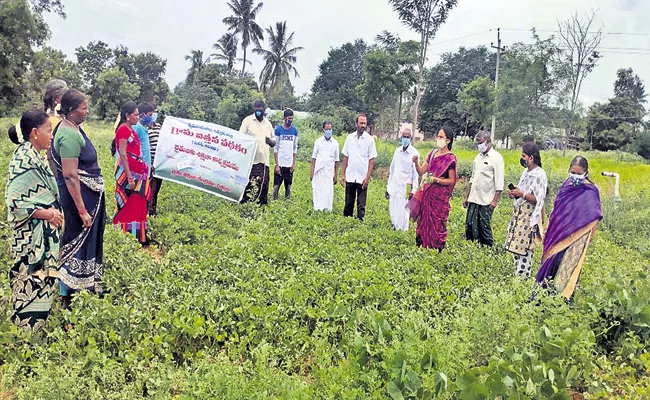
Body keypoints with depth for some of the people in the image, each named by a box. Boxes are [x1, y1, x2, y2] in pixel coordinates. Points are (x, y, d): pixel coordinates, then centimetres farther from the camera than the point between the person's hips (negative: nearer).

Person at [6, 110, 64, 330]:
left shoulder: (33, 156, 10)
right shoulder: (24, 160, -18)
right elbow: (14, 201, -23)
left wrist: (54, 213, 10)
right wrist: (46, 214, -18)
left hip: (44, 236, 9)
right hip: (32, 236, -9)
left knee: (42, 282, 17)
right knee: (31, 284, 0)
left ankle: (38, 325, 30)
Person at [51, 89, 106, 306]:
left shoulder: (73, 128, 7)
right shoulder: (70, 135, -23)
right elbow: (70, 176, -25)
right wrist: (82, 210, -24)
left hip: (89, 194, 10)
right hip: (79, 196, -10)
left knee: (88, 238, 20)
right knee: (77, 240, 1)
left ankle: (87, 281, 37)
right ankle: (66, 293, 14)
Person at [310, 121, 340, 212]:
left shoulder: (335, 143, 6)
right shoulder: (318, 141, 4)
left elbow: (336, 160, 9)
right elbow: (314, 157, 6)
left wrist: (336, 175, 6)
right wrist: (312, 172, 0)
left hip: (329, 171, 1)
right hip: (319, 171, -1)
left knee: (329, 192, -2)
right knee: (318, 190, -2)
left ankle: (328, 210, 4)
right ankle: (318, 209, 3)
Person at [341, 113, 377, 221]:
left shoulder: (370, 139, -1)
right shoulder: (350, 137, 6)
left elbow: (372, 160, -2)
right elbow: (345, 157, 9)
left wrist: (368, 177, -9)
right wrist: (343, 174, 4)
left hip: (362, 177, -2)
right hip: (350, 176, 2)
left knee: (361, 205, 2)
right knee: (348, 203, 9)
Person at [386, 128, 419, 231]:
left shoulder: (414, 153, -6)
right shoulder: (397, 151, 10)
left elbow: (416, 173, -5)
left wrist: (413, 190, -9)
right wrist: (388, 187, 14)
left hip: (405, 188, -5)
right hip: (394, 187, 5)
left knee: (402, 214, -3)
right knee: (392, 212, 7)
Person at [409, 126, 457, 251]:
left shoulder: (450, 158, -8)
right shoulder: (433, 153, 9)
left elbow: (452, 181, -9)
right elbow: (421, 171, 7)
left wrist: (436, 179, -21)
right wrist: (416, 162, -11)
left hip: (440, 196, -6)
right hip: (427, 193, 6)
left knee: (436, 223, -1)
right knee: (424, 220, 11)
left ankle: (436, 249, 10)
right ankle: (422, 245, 22)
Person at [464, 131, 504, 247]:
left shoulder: (496, 158, -7)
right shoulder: (478, 157, 14)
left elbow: (499, 182, -12)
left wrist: (495, 200, -17)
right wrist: (467, 197, 17)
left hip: (486, 202, -7)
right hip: (473, 200, 7)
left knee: (485, 227, -1)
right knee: (470, 226, 6)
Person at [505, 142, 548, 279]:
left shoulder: (539, 175, -14)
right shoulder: (526, 172, 13)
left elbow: (538, 199, -18)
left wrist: (521, 194, -18)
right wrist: (514, 193, 6)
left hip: (529, 217, -9)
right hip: (519, 214, 9)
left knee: (524, 248, -5)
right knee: (516, 247, 12)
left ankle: (523, 278, 1)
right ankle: (517, 275, 20)